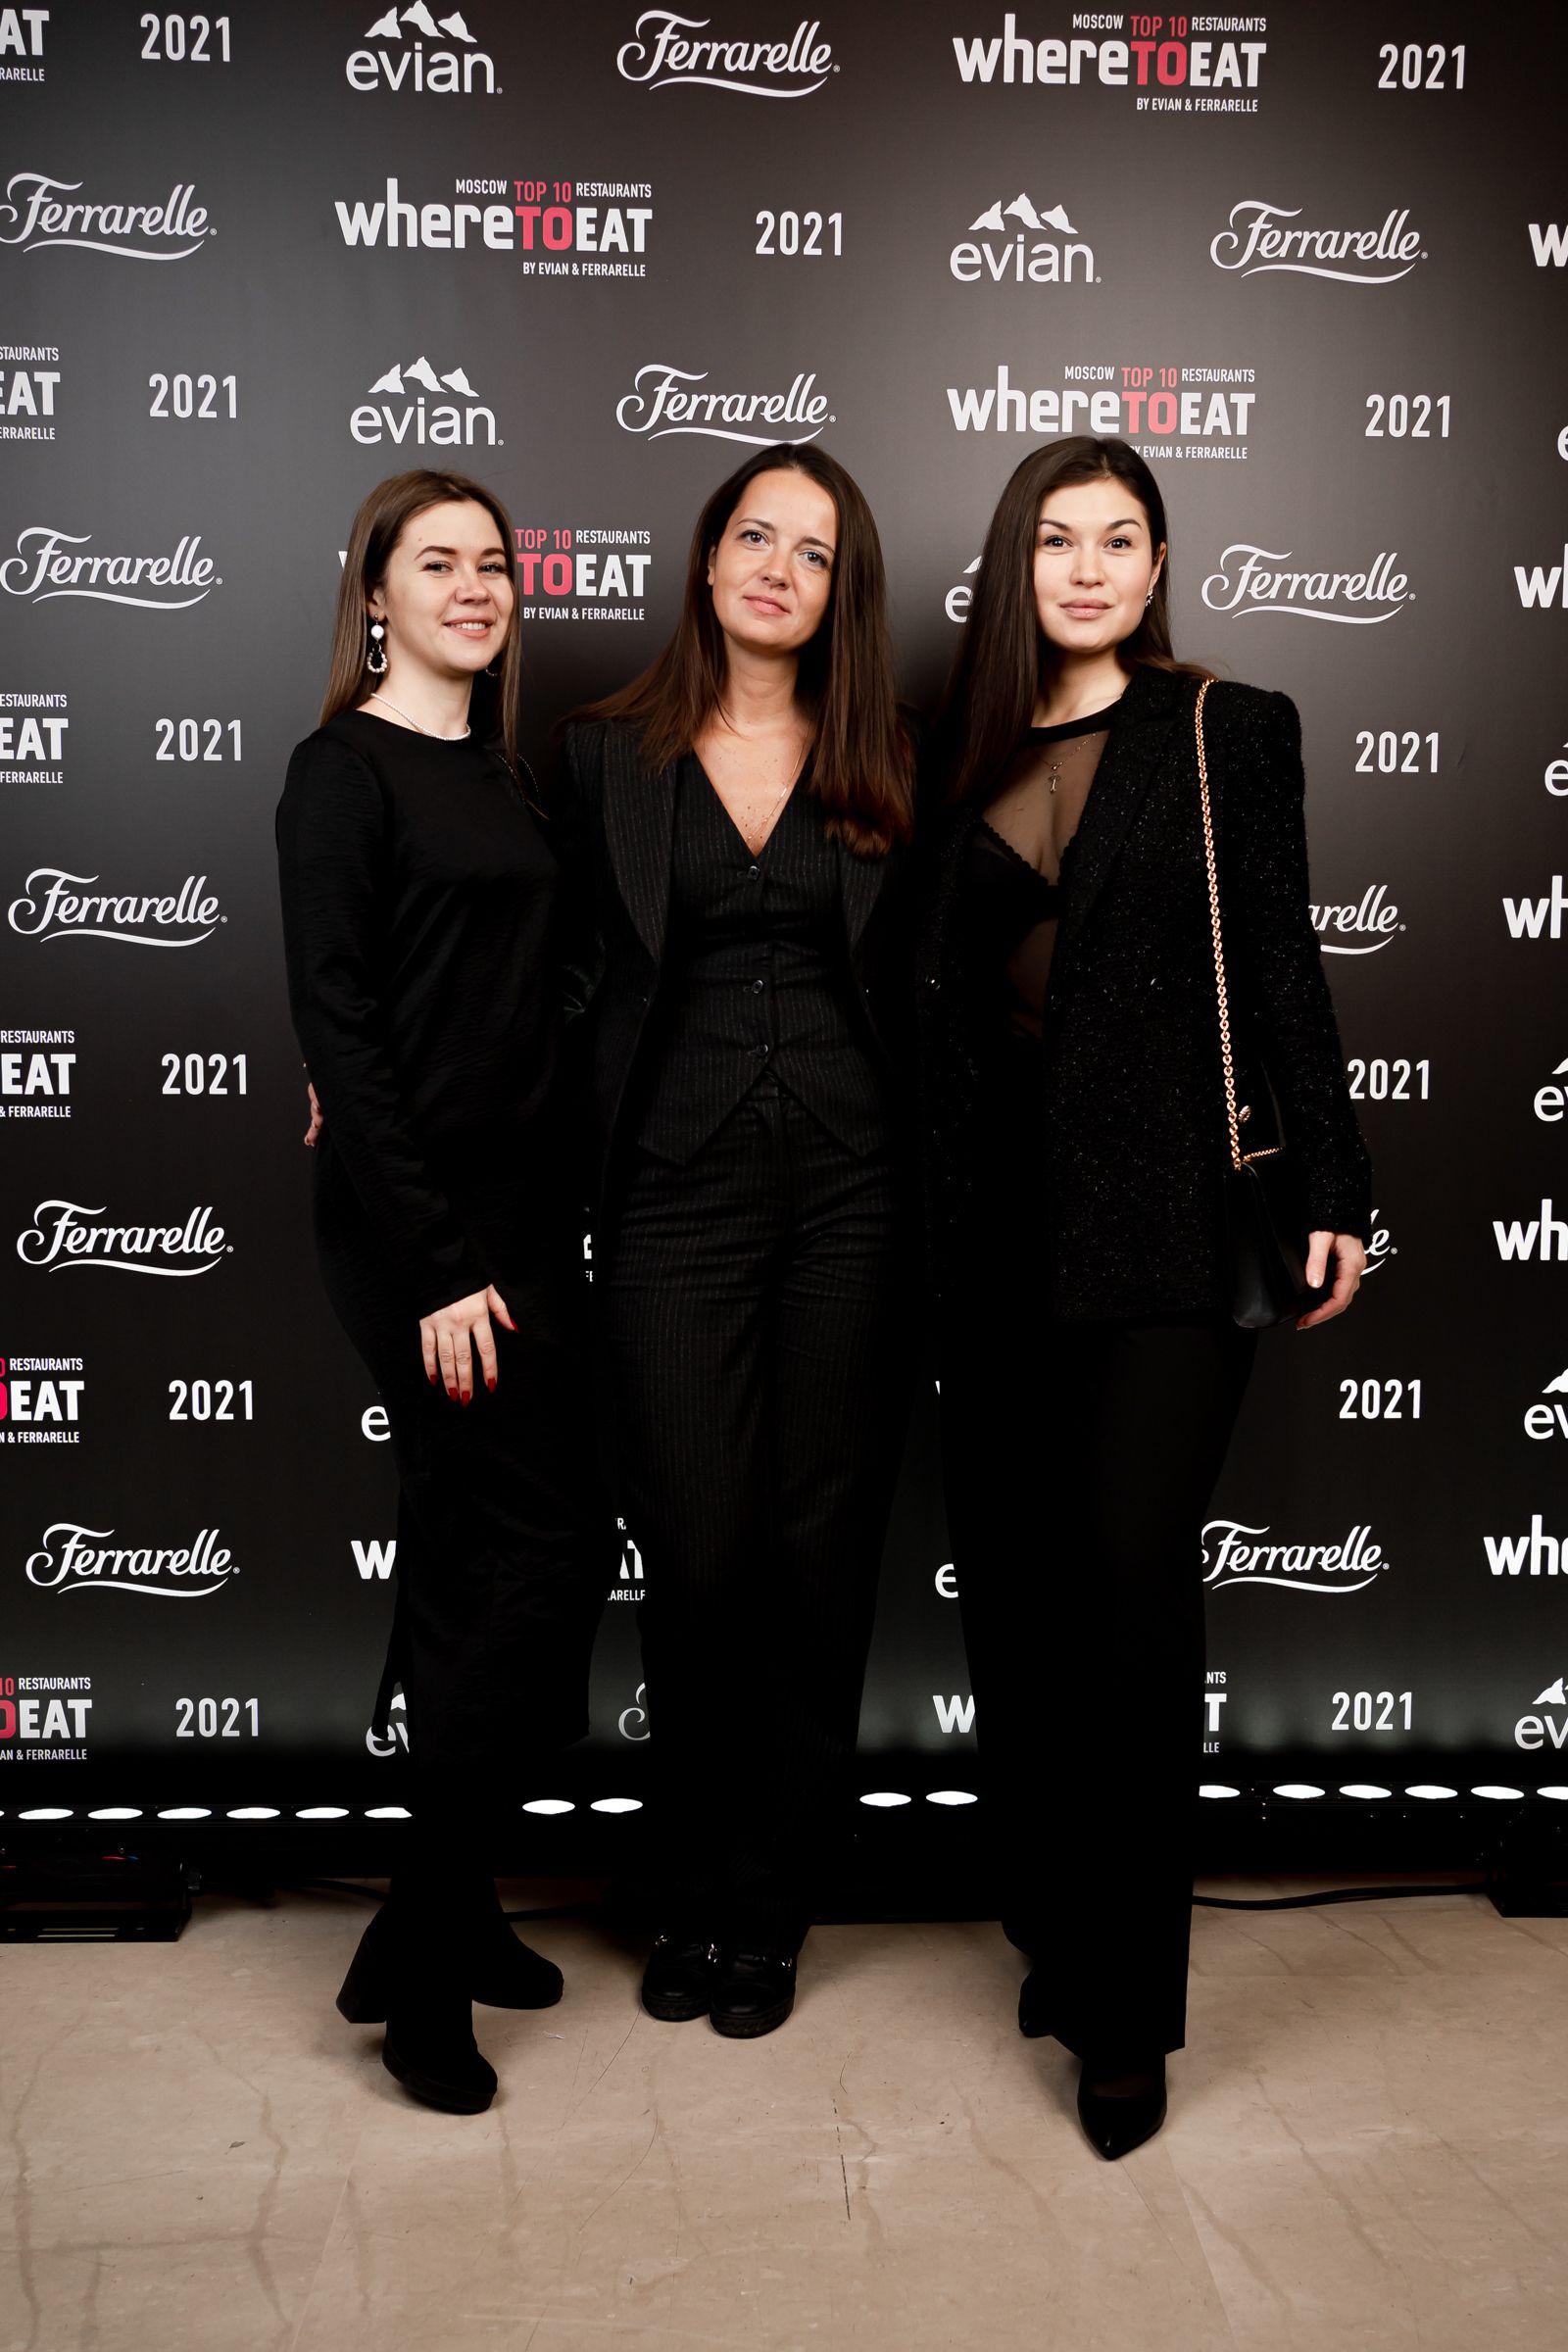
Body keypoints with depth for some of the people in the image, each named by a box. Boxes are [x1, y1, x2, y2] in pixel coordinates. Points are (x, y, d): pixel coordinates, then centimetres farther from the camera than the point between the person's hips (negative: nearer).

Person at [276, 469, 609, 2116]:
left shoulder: (501, 770, 16)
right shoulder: (343, 772, -7)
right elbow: (335, 1026, -14)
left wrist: (537, 1231, 9)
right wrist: (437, 1265, -17)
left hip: (523, 1211, 8)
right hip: (417, 1225, -8)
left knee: (470, 1561, 12)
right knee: (549, 1544, -8)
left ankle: (448, 1913, 25)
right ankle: (416, 1960, 5)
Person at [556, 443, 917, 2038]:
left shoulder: (883, 768, 9)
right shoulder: (607, 754, 7)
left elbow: (919, 981, 10)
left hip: (850, 1192, 1)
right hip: (675, 1192, -1)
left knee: (821, 1550, 5)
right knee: (698, 1550, 0)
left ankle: (766, 1910, 21)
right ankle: (690, 1893, 22)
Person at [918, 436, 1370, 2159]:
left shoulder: (1230, 733, 5)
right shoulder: (972, 750, 13)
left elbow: (1281, 969, 2)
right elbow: (935, 993, 12)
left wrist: (1332, 1191, -2)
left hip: (1169, 1213, -3)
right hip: (999, 1220, 4)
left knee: (1130, 1579, -10)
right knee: (1011, 1583, 7)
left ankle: (1125, 2009, 3)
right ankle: (1050, 1924, 25)